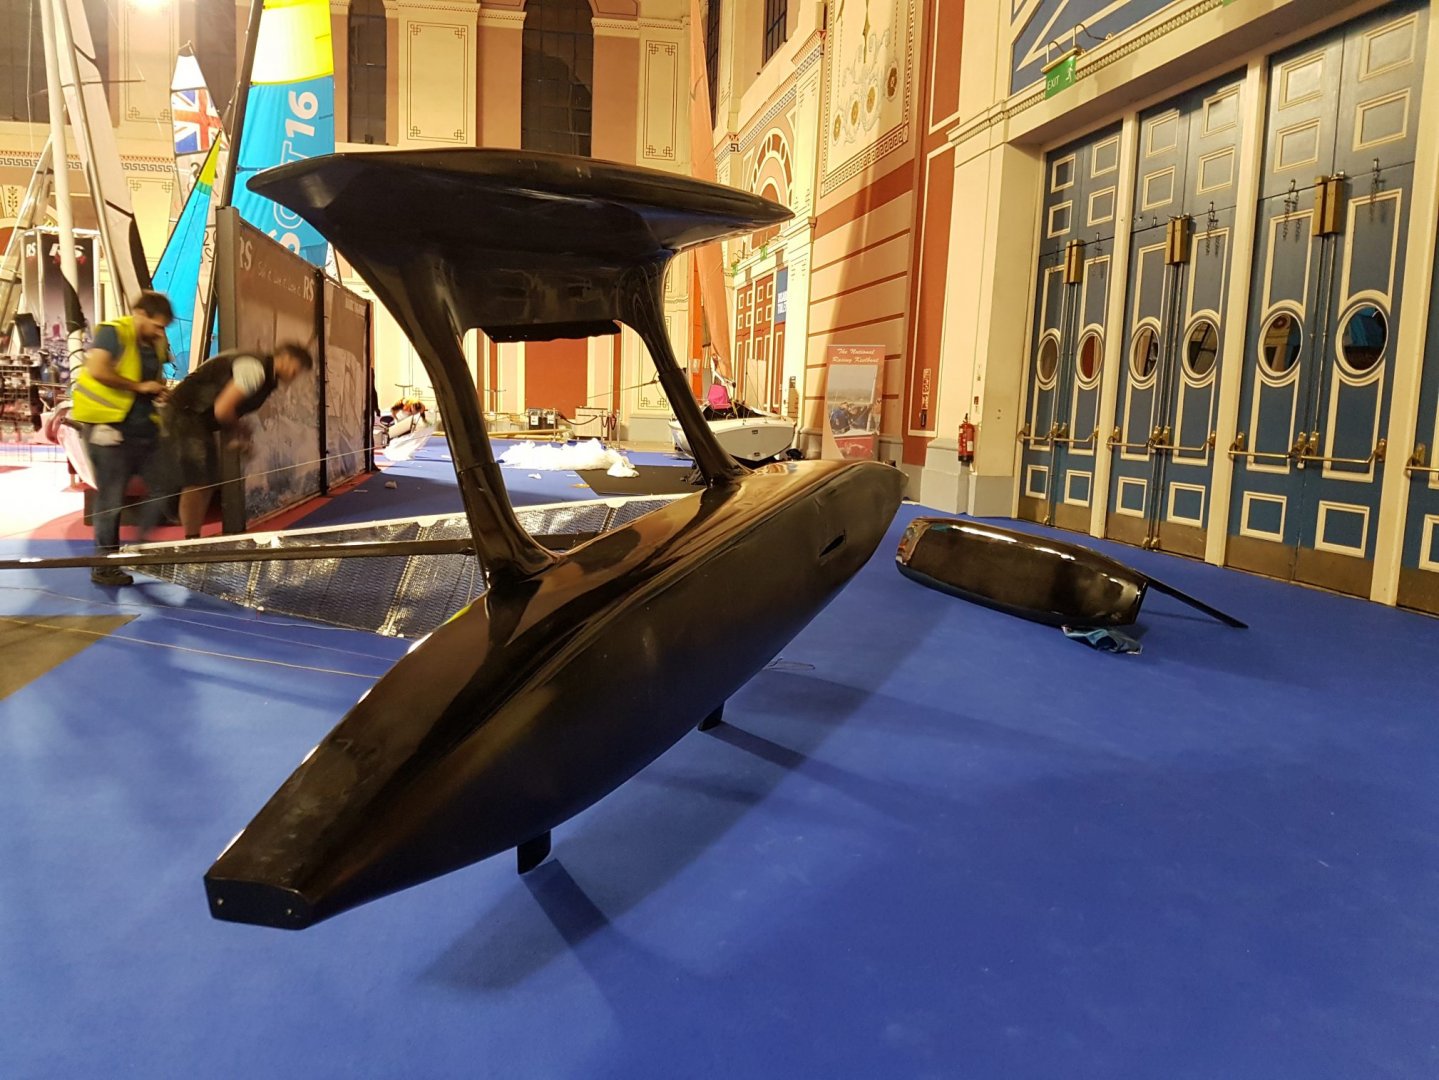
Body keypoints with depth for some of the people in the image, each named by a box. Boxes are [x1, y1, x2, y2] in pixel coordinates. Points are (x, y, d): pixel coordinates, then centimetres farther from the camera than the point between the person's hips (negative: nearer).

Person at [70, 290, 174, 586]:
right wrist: (139, 387, -19)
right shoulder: (113, 332, -12)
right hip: (110, 428, -8)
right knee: (111, 500, -1)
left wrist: (159, 392, 3)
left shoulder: (154, 344, 10)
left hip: (144, 427, 8)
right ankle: (104, 566, 10)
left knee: (161, 487, 8)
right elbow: (97, 370, -27)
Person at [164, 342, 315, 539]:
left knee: (209, 481, 12)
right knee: (195, 481, -12)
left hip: (200, 419, 10)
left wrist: (236, 434, -5)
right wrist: (237, 429, -9)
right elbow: (222, 410, -27)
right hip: (184, 414, -10)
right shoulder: (255, 369, -23)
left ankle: (195, 539, 20)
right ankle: (190, 541, -6)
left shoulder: (268, 378, 9)